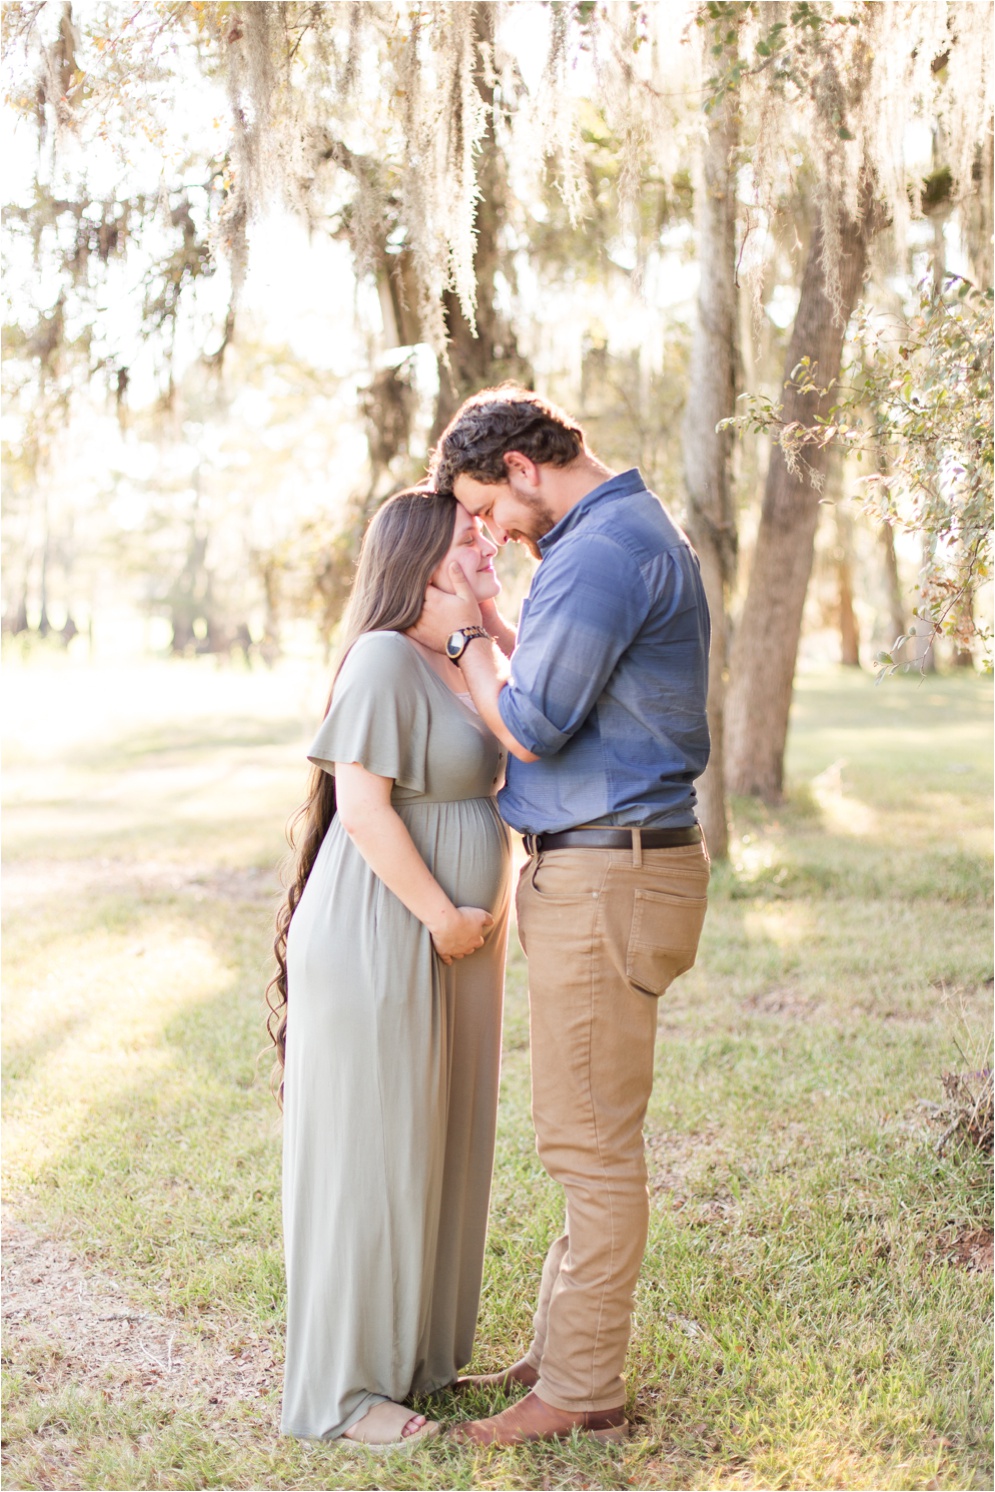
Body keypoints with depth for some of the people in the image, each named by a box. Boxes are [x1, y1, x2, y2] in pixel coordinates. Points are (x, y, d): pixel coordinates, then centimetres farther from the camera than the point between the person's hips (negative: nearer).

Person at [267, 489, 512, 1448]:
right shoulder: (386, 657, -15)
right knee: (368, 1148, -1)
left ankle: (416, 1351, 29)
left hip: (453, 940, 10)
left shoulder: (466, 662, 13)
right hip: (383, 938, -9)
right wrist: (442, 915, -18)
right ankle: (343, 1385, 11)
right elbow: (363, 803, -20)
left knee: (438, 1145, 15)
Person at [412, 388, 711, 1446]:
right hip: (593, 873, 11)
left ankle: (581, 1391, 10)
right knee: (587, 1131, 17)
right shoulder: (636, 535, 15)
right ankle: (563, 1347, 29)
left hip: (605, 882, -11)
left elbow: (531, 729, -18)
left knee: (590, 1139, -1)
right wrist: (487, 628, 14)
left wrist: (461, 641, -3)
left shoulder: (602, 550, -18)